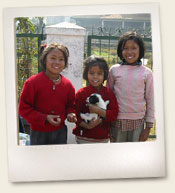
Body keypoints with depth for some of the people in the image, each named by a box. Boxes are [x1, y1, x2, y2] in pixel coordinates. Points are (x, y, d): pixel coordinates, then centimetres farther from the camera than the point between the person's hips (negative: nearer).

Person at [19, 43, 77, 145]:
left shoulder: (68, 84, 1)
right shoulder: (32, 82, -12)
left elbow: (71, 105, 15)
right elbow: (24, 108, -11)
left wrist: (71, 114, -9)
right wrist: (45, 118, -20)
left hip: (60, 133, 3)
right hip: (39, 134, -3)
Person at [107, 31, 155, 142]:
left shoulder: (147, 73, 1)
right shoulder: (114, 70, 2)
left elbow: (150, 101, 4)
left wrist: (149, 126, 2)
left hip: (138, 122, 0)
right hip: (117, 121, 1)